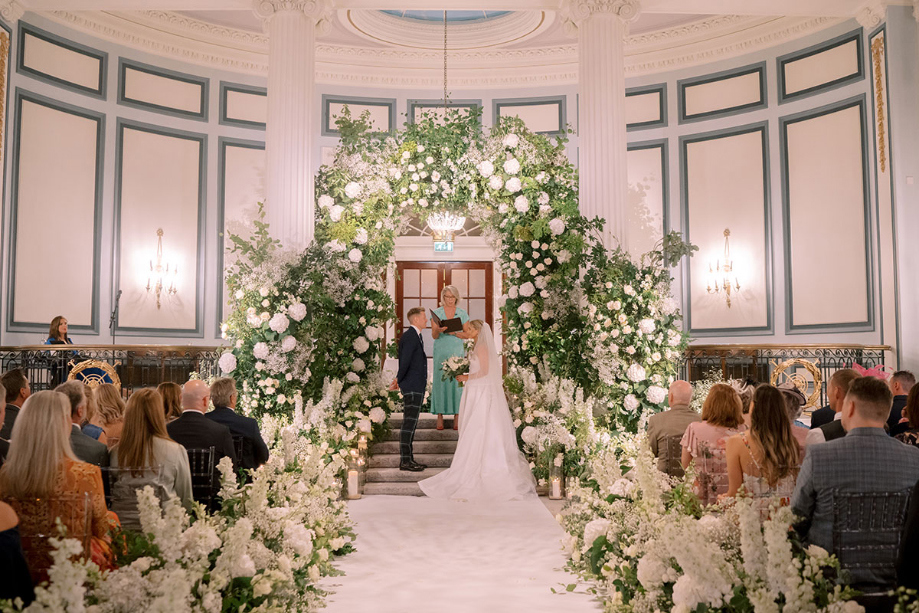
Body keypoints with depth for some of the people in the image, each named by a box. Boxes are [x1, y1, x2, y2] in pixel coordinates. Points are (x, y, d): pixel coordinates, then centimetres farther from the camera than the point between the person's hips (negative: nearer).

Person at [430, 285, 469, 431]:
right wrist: (439, 330, -23)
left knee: (457, 382, -3)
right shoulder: (436, 313, 5)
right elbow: (434, 335, 0)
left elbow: (467, 334, 3)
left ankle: (457, 416, 1)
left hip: (457, 352, 1)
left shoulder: (462, 314, 8)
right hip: (441, 352, -1)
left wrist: (454, 332, -14)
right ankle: (440, 416, -1)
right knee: (440, 381, -4)